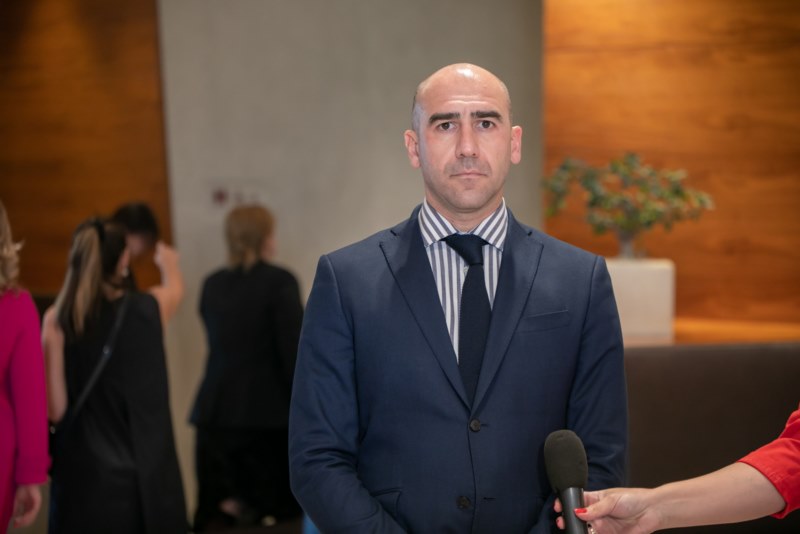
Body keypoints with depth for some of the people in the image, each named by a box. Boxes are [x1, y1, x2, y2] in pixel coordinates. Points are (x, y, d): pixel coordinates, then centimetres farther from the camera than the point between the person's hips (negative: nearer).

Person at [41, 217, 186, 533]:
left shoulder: (56, 320, -6)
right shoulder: (148, 308, -6)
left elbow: (55, 409, -8)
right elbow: (175, 288, 21)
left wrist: (48, 341, -3)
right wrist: (168, 264, 42)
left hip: (80, 473, 1)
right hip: (142, 471, 0)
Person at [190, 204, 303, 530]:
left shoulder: (212, 284, 10)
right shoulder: (279, 281, -8)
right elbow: (294, 350, -11)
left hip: (215, 411, 5)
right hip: (266, 411, -5)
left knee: (215, 515, 8)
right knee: (277, 514, 5)